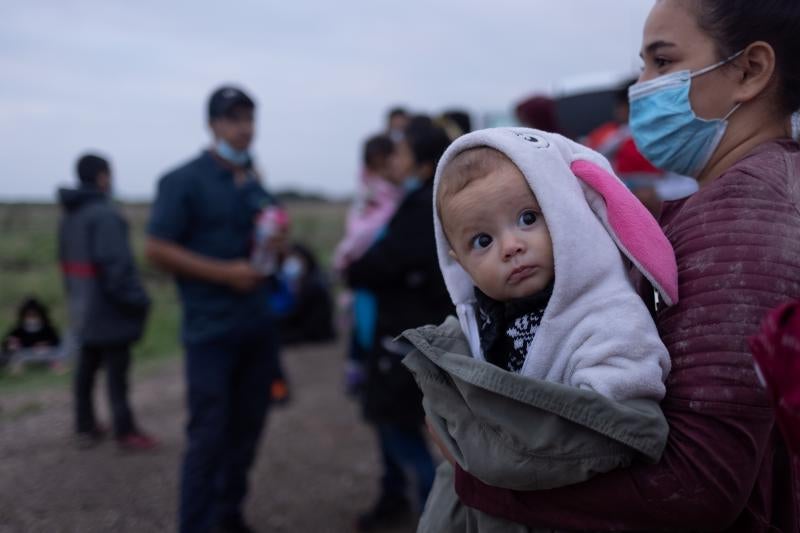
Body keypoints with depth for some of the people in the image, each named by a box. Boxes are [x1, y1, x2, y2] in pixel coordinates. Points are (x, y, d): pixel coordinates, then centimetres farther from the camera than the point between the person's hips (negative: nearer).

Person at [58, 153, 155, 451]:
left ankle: (86, 427, 23)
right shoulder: (104, 214, -18)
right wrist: (137, 299, -18)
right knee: (116, 370, -3)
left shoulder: (68, 216, 12)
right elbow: (116, 263, -24)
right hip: (109, 308, -9)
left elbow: (66, 262, 15)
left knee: (87, 366, 15)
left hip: (83, 308, 9)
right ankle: (125, 432, 3)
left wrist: (74, 295, 19)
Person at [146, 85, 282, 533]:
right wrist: (225, 272, -18)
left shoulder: (257, 184, 12)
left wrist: (276, 245, -1)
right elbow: (157, 249, -12)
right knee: (209, 433, -2)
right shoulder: (184, 181, -7)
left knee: (246, 428, 14)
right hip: (212, 330, -6)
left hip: (259, 326, 6)